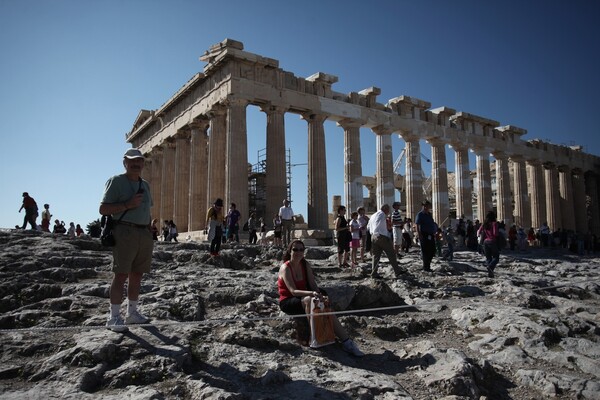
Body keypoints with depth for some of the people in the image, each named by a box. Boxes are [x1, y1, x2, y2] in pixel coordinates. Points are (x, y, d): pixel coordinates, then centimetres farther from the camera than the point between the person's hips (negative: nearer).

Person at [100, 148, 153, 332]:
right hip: (125, 232, -6)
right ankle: (114, 317, -3)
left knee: (137, 275, 10)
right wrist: (127, 204, -16)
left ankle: (132, 313, 19)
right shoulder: (116, 181, -1)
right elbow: (103, 209, -6)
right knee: (121, 275, -8)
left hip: (144, 233, 7)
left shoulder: (145, 185, 18)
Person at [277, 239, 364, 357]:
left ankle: (346, 341, -17)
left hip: (301, 298, 6)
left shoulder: (305, 265, 3)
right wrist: (311, 293, -39)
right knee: (308, 300, -35)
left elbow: (313, 284, -1)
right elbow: (293, 291, -25)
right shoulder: (285, 268, -16)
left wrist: (318, 294, -21)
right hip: (287, 302, -6)